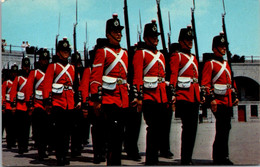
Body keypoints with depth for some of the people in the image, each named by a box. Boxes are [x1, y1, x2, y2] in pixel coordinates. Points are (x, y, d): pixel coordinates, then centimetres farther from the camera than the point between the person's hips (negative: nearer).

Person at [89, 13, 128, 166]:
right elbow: (95, 78, -6)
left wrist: (131, 97, 16)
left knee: (119, 134, 8)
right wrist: (96, 100, -12)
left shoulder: (125, 53, 18)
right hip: (109, 99, -6)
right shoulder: (102, 52, 0)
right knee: (114, 132, -11)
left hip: (123, 100, 6)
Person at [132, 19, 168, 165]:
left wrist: (167, 97, 18)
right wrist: (138, 98, -16)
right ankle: (151, 160, -1)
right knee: (153, 128, -8)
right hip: (148, 97, -7)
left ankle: (153, 158, 17)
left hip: (161, 98, 7)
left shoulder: (161, 55, 21)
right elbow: (137, 77, -9)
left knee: (160, 128, 7)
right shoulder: (141, 53, 0)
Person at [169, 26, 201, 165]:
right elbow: (173, 76, -9)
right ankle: (185, 159, -3)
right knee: (187, 126, -9)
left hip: (194, 97, 7)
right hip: (183, 95, -7)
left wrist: (201, 94, 19)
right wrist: (173, 94, -19)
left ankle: (188, 157, 13)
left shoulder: (194, 58, 22)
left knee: (193, 127, 6)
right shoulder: (176, 56, 0)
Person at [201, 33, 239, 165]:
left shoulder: (226, 64, 20)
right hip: (218, 101, -8)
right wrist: (211, 99, -19)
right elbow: (205, 84, -11)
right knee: (222, 129, -9)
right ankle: (220, 158, -2)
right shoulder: (210, 64, -4)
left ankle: (221, 157, 18)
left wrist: (235, 96, 17)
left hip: (228, 102, 8)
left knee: (226, 128, 9)